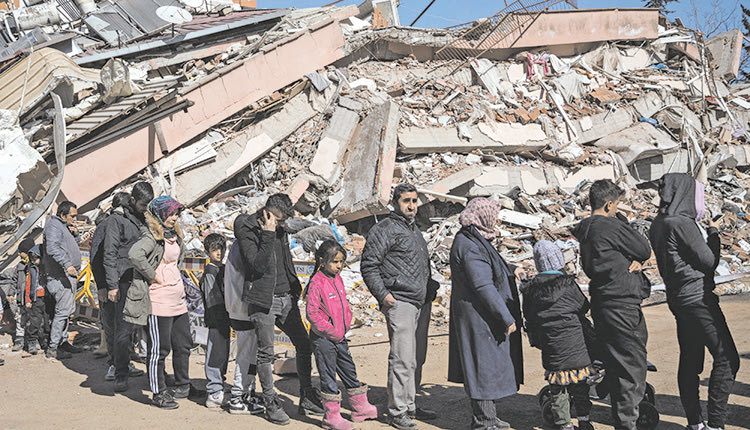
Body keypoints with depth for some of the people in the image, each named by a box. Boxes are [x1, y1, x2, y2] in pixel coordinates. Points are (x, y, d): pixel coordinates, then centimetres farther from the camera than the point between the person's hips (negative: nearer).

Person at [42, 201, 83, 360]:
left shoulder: (65, 226, 19)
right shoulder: (54, 225, -12)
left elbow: (73, 247, 27)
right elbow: (53, 248, -27)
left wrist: (75, 235, 8)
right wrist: (67, 264, -36)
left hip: (69, 275, 11)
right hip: (60, 276, -11)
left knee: (68, 310, 16)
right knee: (63, 311, -11)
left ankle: (63, 341, 26)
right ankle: (53, 348, -8)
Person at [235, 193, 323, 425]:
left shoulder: (280, 230, 11)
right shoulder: (248, 231, -10)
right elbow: (258, 264, -21)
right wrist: (268, 235, -24)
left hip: (286, 297, 7)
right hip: (263, 300, -7)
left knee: (304, 345, 7)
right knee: (266, 352, -1)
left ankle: (307, 399, 18)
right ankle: (271, 404, 10)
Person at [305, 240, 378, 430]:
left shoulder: (337, 279, 9)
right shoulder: (316, 283, -16)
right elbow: (312, 313, -19)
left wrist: (346, 325, 10)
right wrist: (331, 331, -17)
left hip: (340, 337, 8)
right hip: (323, 338, -8)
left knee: (349, 371, 16)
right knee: (328, 377, 1)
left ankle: (361, 407, 28)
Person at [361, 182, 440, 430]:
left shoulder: (415, 230, 22)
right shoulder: (384, 229, -4)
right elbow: (369, 266, -9)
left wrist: (430, 289, 20)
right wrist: (382, 294, -16)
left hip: (422, 304, 8)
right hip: (400, 302, -8)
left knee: (417, 358, 12)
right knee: (403, 359, -11)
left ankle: (410, 406, 22)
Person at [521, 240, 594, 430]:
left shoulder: (531, 290, -2)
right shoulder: (568, 285, -12)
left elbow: (529, 317, 5)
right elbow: (583, 306, 0)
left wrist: (536, 340, 18)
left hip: (549, 348, 2)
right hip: (575, 344, -2)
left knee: (557, 387, 11)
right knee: (580, 385, 12)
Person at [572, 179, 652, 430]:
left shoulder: (585, 230, 10)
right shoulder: (612, 227, -16)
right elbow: (645, 251, -5)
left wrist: (632, 261, -3)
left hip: (601, 304, 9)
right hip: (622, 304, -9)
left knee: (615, 366, 18)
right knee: (631, 366, -2)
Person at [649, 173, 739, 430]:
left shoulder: (658, 225, 10)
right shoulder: (681, 224, -17)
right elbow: (709, 261, -13)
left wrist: (703, 231, 17)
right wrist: (713, 233, 3)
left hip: (679, 298, 10)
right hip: (697, 298, -10)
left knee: (690, 361, 13)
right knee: (726, 358, -6)